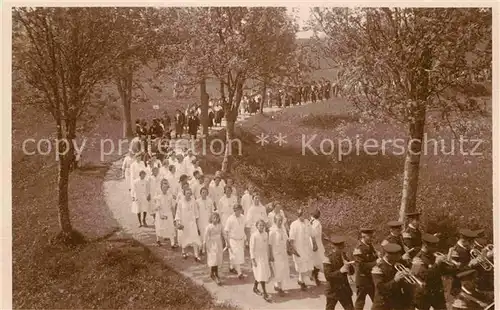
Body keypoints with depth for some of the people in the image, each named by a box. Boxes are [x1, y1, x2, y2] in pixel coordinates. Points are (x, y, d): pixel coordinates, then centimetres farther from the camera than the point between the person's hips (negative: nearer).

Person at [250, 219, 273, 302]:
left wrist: (270, 256, 14)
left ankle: (255, 287, 39)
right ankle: (265, 294, -2)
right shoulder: (254, 235, -15)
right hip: (257, 257, -6)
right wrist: (253, 259, -16)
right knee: (261, 275, -5)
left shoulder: (266, 234, 1)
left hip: (265, 257, 6)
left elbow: (268, 246, 10)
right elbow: (251, 248, -13)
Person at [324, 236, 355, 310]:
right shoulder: (328, 258, -15)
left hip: (344, 289, 5)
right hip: (333, 289, -5)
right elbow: (328, 276, -20)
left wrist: (348, 265, -17)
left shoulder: (343, 256, 4)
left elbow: (352, 272, 5)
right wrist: (340, 271, -29)